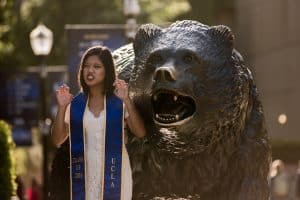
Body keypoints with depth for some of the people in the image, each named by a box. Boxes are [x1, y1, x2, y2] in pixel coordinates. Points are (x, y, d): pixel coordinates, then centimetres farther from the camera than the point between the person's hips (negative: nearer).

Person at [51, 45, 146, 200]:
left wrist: (127, 100, -25)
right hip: (85, 175, 2)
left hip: (114, 174, -2)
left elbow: (140, 133, -15)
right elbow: (57, 140, 0)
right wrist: (62, 107, -12)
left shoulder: (119, 102, -3)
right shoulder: (75, 104, 3)